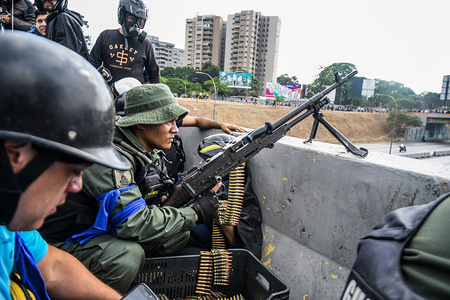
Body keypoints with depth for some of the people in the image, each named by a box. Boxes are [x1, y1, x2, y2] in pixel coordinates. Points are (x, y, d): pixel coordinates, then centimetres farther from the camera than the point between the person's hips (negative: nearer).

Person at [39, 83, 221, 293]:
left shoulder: (148, 152, -1)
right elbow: (135, 224, -35)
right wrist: (195, 212, -25)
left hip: (108, 230, 8)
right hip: (65, 241, -7)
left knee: (180, 233, -4)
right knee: (128, 254, -35)